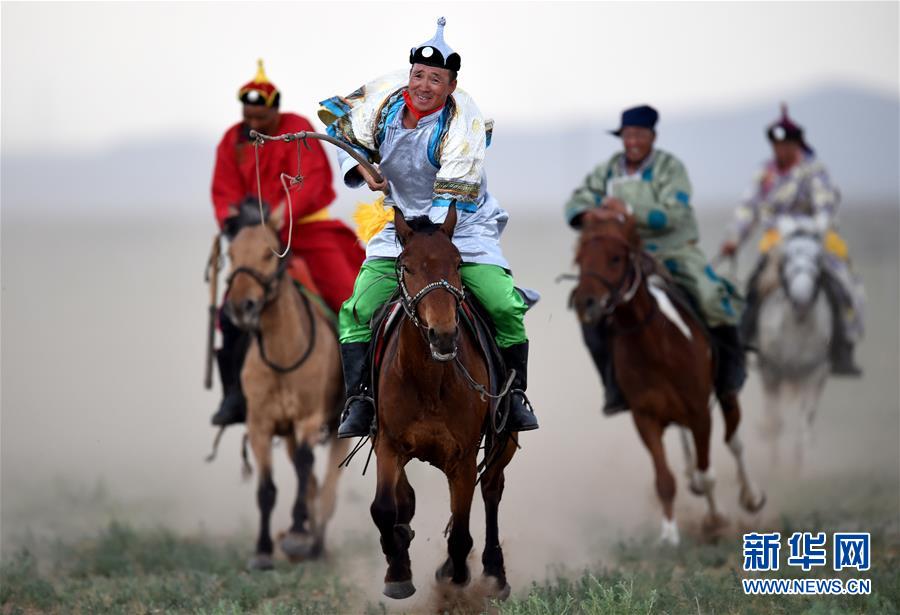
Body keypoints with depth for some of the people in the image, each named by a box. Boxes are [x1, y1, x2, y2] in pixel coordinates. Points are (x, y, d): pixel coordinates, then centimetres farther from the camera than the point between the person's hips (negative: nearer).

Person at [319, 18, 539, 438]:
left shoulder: (463, 122, -20)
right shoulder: (383, 97, -9)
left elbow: (452, 198, -25)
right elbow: (340, 126, 11)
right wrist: (361, 167, -6)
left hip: (463, 226, -3)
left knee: (505, 307, -19)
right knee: (359, 311, -14)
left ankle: (515, 397, 0)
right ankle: (359, 403, -6)